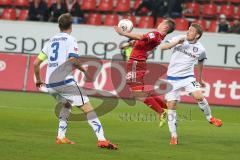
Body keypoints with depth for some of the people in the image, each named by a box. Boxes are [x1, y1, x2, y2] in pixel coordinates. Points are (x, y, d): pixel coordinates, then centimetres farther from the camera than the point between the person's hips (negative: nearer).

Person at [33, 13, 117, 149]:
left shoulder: (51, 41, 20)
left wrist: (38, 80, 32)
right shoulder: (70, 39, 2)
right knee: (88, 108, -6)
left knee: (66, 105, 31)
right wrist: (83, 70, 3)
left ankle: (61, 137, 21)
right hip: (65, 81, -7)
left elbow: (36, 62, 19)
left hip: (50, 84, 7)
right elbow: (73, 59, -14)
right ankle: (101, 139, -19)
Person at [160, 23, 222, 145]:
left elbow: (200, 62, 15)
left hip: (188, 77, -1)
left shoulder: (200, 49, -5)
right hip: (172, 77, 1)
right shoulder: (179, 39, -5)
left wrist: (200, 79, 24)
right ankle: (173, 136, 5)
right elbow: (163, 47, -9)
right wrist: (177, 42, -22)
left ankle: (210, 118, 4)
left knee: (199, 96, -23)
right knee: (171, 106, -4)